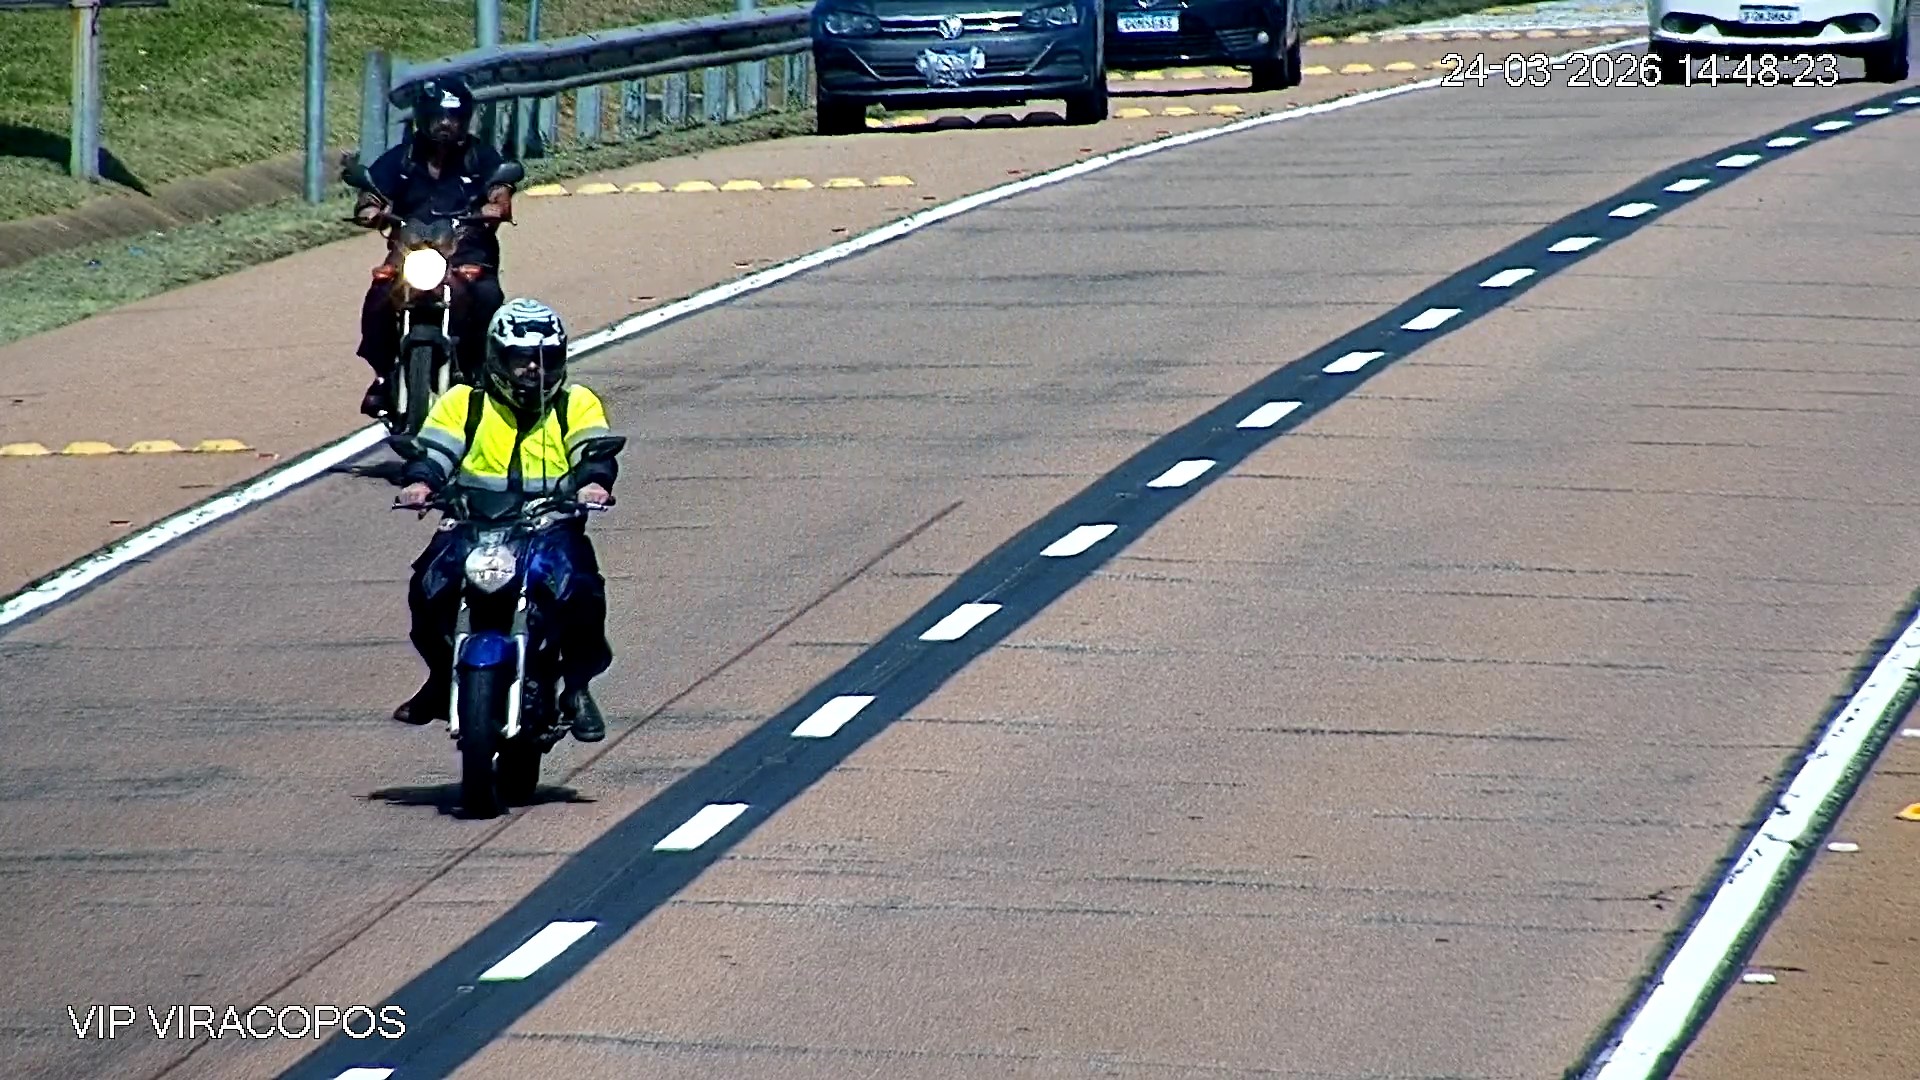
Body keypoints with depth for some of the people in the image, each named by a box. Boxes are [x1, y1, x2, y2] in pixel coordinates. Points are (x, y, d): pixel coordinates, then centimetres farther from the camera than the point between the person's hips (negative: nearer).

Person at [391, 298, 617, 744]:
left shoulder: (576, 405, 12)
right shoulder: (464, 404, 12)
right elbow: (434, 449, 0)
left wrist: (594, 483, -27)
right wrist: (419, 482, -23)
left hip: (552, 527, -1)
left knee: (579, 591, -30)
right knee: (430, 586, -26)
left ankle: (577, 687, -4)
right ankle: (442, 677, 3)